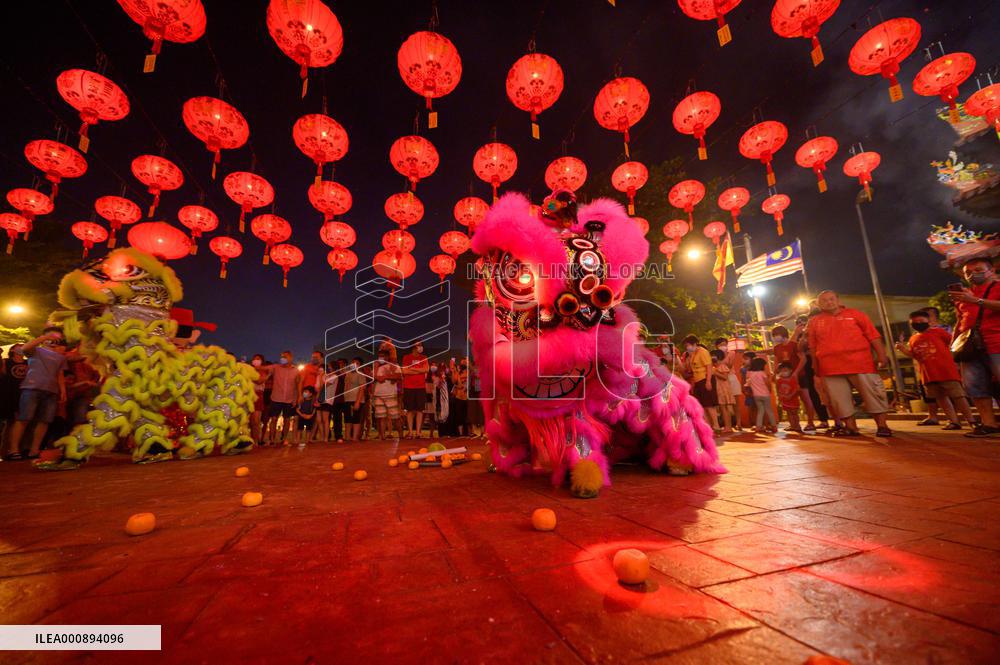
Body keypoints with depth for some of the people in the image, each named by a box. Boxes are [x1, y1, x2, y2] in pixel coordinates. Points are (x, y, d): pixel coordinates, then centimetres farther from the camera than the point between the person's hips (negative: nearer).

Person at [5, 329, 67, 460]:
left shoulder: (61, 357, 23)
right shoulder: (36, 350, 12)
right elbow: (24, 349, -12)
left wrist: (63, 390, 10)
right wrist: (43, 337, -15)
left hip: (51, 391, 4)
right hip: (32, 388, -3)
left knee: (44, 421, -1)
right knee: (23, 419, -8)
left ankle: (34, 451, 2)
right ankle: (13, 450, -5)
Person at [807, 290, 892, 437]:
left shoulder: (855, 314, 7)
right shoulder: (815, 322, 10)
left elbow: (874, 336, 3)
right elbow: (813, 347, 11)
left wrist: (881, 356, -6)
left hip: (860, 363, -1)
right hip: (831, 367, 1)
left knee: (873, 394, 3)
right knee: (839, 398, 4)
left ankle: (882, 425, 14)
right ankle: (850, 427, 13)